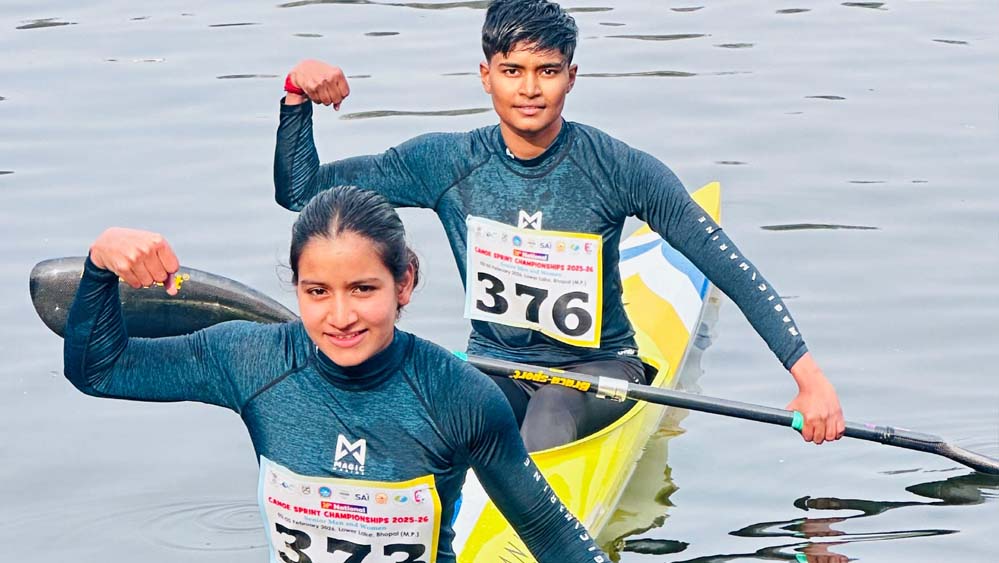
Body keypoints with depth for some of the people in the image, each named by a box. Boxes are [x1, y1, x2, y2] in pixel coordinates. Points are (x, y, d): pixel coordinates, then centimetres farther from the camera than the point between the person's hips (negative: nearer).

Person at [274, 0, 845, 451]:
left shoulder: (619, 170, -11)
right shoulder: (446, 164, -4)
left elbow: (735, 271, -11)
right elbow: (300, 190, -1)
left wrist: (809, 376, -19)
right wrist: (299, 96, -19)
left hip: (600, 369, -2)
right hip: (494, 369, 2)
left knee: (556, 407, -35)